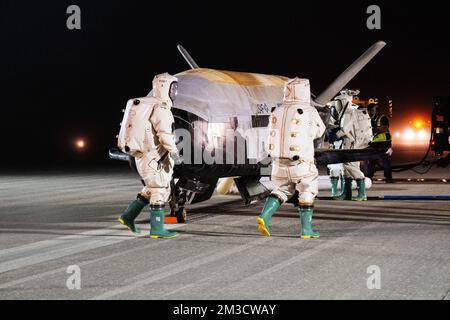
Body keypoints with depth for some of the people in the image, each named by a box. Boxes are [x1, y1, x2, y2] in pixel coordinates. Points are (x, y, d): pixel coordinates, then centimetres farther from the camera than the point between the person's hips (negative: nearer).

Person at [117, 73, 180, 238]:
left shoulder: (146, 106, 14)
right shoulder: (160, 108, -17)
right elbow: (165, 135, -28)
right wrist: (174, 150, -14)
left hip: (144, 157, 9)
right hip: (154, 160, -9)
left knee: (151, 190, 20)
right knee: (160, 192, 0)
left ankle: (128, 216, 19)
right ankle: (157, 229, 5)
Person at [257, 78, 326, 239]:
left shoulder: (277, 112, 2)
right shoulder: (309, 112, -9)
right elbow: (319, 131, 9)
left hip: (278, 162, 4)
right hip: (301, 163, -4)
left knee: (282, 190, 21)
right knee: (307, 192, 13)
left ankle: (265, 215, 2)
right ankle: (306, 229, 13)